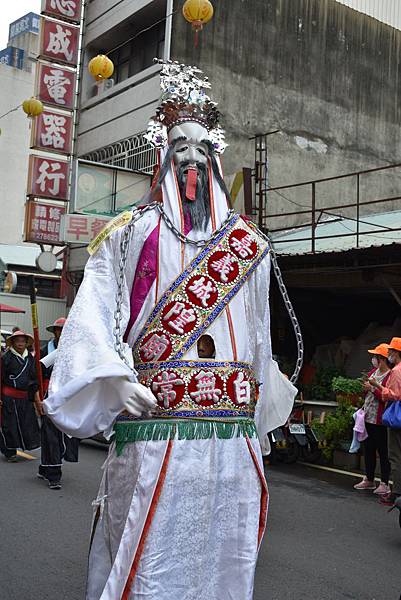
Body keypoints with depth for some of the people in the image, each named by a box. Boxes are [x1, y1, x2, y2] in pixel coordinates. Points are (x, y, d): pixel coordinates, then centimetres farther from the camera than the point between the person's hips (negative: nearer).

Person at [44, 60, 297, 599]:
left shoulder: (249, 245, 16)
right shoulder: (131, 235, 7)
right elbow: (93, 319, -2)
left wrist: (263, 408, 22)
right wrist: (115, 382, -17)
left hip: (235, 441, 3)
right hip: (153, 430, -3)